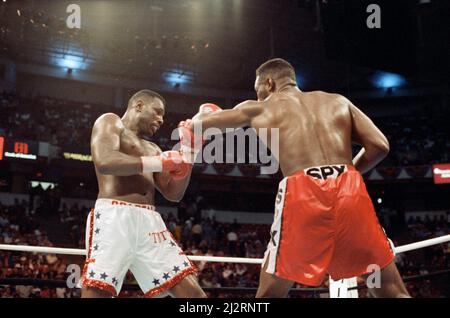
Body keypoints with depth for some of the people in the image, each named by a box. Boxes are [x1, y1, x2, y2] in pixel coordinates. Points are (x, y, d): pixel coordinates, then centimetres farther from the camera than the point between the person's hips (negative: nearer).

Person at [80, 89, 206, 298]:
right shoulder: (110, 122, 11)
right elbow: (104, 161, -11)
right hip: (114, 215, -7)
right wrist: (161, 162, -6)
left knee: (191, 290, -4)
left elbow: (173, 193, 25)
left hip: (150, 220, 7)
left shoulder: (152, 148, 31)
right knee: (98, 291, -19)